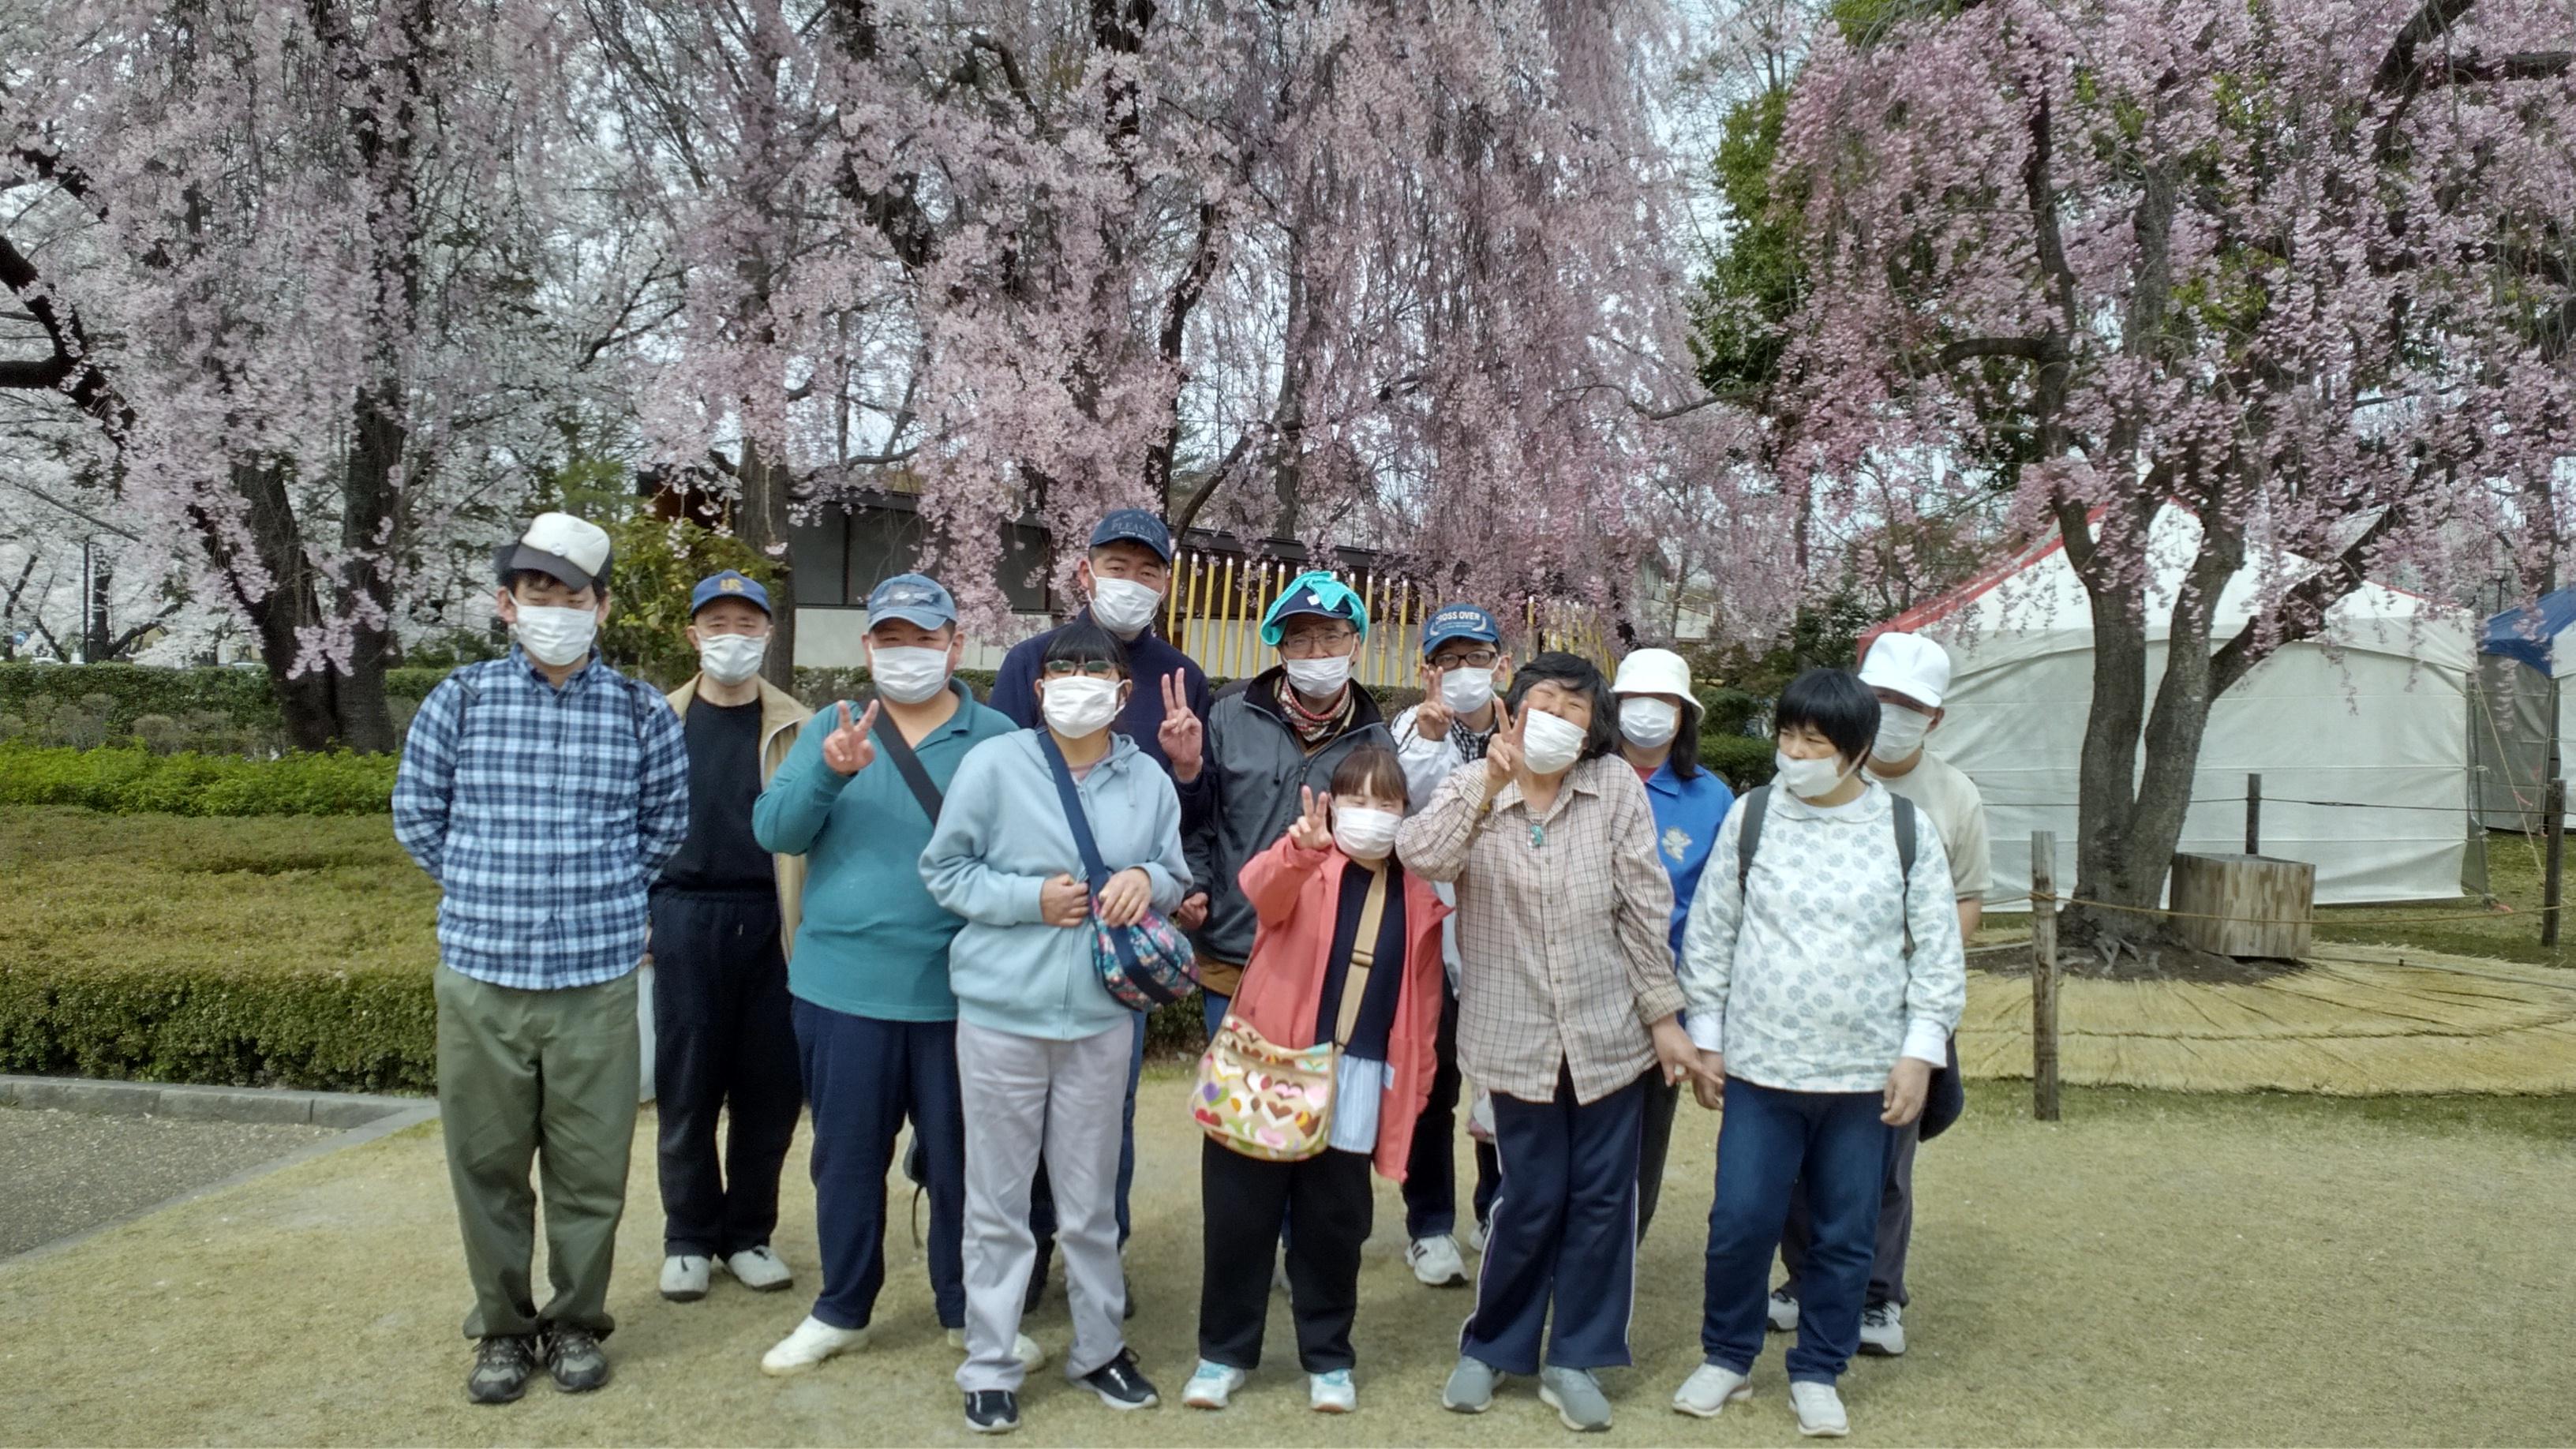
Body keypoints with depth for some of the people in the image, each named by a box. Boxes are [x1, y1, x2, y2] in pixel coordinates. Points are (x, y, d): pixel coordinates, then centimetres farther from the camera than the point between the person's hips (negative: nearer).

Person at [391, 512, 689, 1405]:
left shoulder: (643, 714, -1)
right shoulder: (459, 701, 0)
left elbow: (665, 825, 13)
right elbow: (416, 814, 12)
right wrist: (481, 890, 9)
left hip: (598, 979, 0)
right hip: (479, 974, 1)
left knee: (590, 1166, 7)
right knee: (487, 1163, 10)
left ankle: (577, 1322, 27)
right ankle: (503, 1326, 27)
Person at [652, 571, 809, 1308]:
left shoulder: (795, 726, 4)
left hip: (770, 921, 0)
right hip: (686, 918, 0)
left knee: (768, 1088, 6)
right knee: (686, 1088, 6)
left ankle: (749, 1234, 22)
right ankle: (689, 1239, 22)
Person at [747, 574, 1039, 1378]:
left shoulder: (997, 737, -2)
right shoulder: (832, 728, 6)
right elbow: (775, 831, -4)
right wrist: (829, 772, -22)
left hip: (958, 992, -2)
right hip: (842, 986, 2)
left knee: (960, 1155, 10)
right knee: (847, 1154, 14)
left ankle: (968, 1311, 28)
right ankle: (841, 1310, 32)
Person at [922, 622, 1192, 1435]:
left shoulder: (1147, 780, 0)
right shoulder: (993, 764, -8)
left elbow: (1176, 875, 11)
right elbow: (944, 870, -3)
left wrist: (1149, 879, -12)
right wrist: (1030, 898, -16)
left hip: (1101, 1015, 2)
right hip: (1001, 1011, -2)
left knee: (1091, 1198, 15)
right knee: (998, 1199, 8)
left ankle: (1099, 1346, 33)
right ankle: (990, 1366, 22)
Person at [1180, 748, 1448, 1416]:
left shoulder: (1419, 898, 6)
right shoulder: (1304, 869, -4)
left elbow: (1423, 999, 10)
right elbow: (1262, 890, -29)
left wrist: (1415, 1083, 7)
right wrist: (1301, 849, -49)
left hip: (1357, 1081, 2)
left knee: (1334, 1227, 11)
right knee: (1239, 1215, 6)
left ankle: (1327, 1358, 27)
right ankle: (1224, 1352, 22)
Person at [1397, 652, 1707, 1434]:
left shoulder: (1617, 788, -5)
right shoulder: (1471, 789, -3)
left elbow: (1645, 908, -2)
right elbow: (1419, 857, -23)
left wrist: (1664, 1016, -1)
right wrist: (1489, 783, -26)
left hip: (1610, 1031, 1)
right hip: (1517, 1037, -1)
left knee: (1602, 1201, 9)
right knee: (1531, 1202, 6)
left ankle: (1574, 1358, 26)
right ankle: (1490, 1347, 28)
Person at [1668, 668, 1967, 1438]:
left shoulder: (1906, 830, -2)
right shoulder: (1751, 816, -1)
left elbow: (1938, 951, 3)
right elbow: (1711, 934, 4)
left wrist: (1920, 1051, -3)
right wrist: (1707, 1040, 4)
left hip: (1866, 1073, 0)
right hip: (1760, 1064, 0)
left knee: (1845, 1232, 10)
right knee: (1740, 1221, 3)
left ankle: (1817, 1372, 28)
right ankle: (1725, 1357, 25)